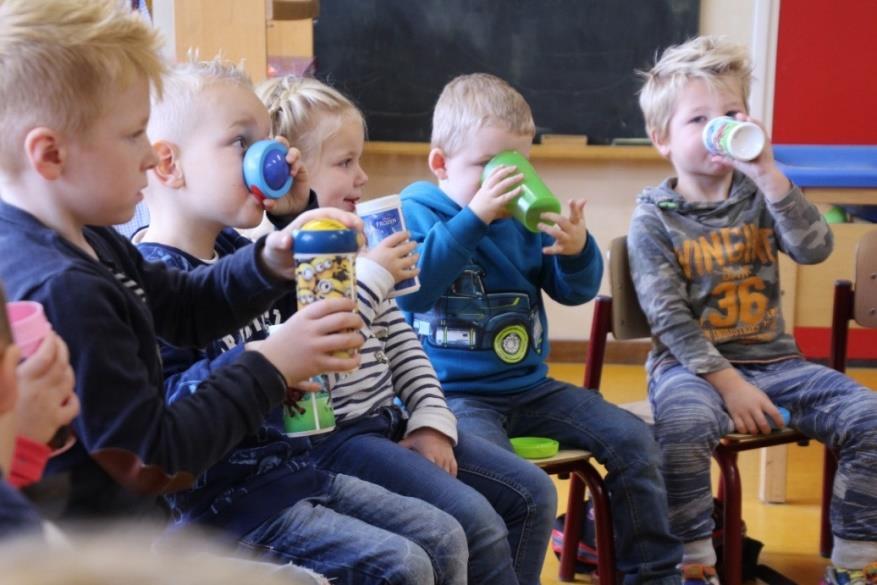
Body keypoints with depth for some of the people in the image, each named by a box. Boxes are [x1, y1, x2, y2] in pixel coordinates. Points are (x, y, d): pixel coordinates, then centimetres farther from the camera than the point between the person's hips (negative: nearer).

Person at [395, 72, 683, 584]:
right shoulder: (415, 212, -6)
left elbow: (575, 291, 11)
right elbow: (410, 288, -24)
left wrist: (578, 251, -12)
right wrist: (473, 216, -27)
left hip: (530, 388, 6)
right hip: (451, 393, -6)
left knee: (633, 440, 1)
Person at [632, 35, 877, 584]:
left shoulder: (759, 196, 7)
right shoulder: (653, 219, -3)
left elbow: (815, 248, -11)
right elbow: (668, 316, -11)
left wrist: (770, 175, -20)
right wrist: (727, 381, -20)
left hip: (773, 358, 4)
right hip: (690, 363, -4)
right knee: (684, 423, -37)